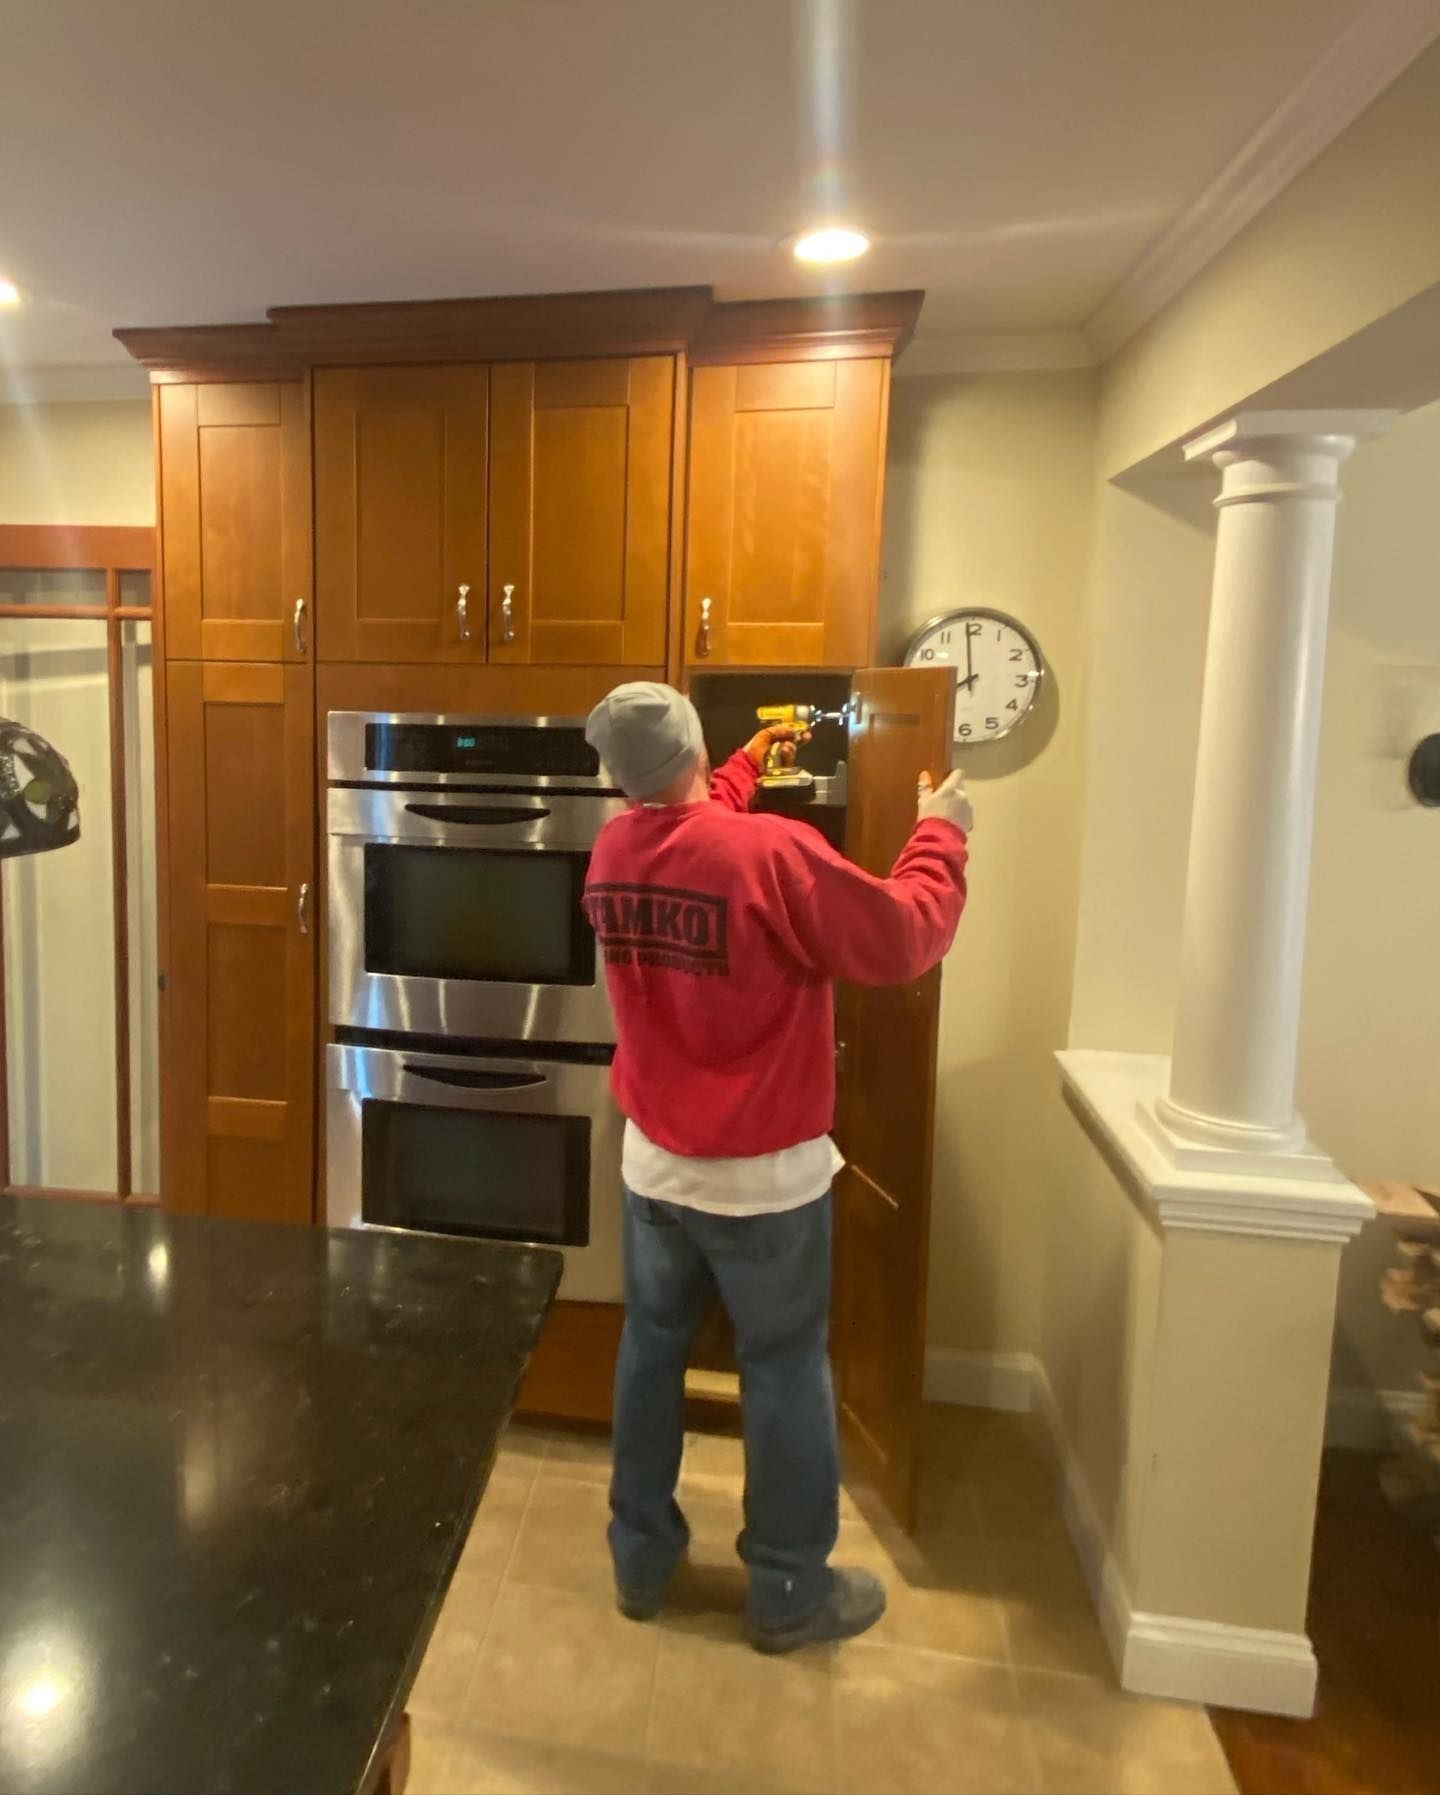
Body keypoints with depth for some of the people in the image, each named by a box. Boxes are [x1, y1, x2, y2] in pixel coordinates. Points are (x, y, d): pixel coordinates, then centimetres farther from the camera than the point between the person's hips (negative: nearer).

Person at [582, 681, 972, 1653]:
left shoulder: (614, 852, -3)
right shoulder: (776, 852, -24)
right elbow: (903, 942, -16)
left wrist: (749, 764, 30)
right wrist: (943, 834, -1)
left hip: (654, 1161, 6)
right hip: (765, 1173, -5)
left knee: (652, 1350, 19)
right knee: (785, 1371, 12)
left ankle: (641, 1558, 36)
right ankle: (789, 1591, 28)